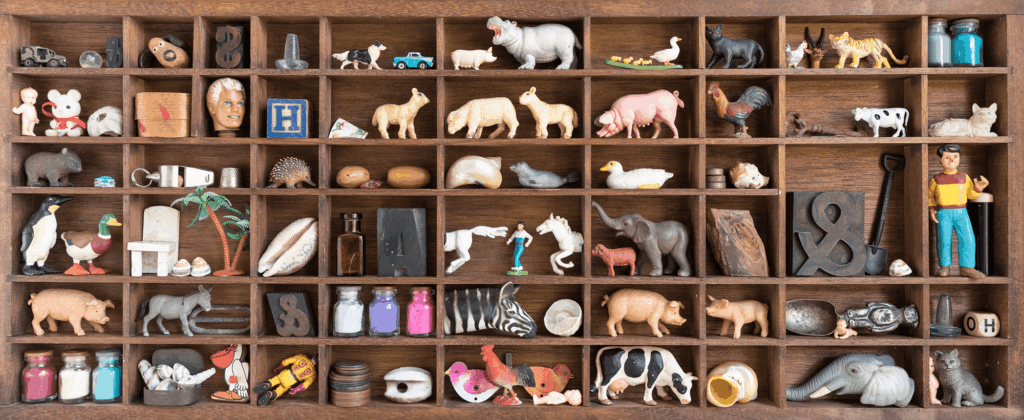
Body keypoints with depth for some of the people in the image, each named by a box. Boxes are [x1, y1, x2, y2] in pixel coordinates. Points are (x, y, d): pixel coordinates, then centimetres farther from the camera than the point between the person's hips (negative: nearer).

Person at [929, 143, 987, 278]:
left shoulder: (964, 177, 8)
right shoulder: (936, 180, 3)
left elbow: (971, 194, 14)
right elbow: (930, 196, 13)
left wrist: (978, 188, -6)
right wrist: (931, 209, 1)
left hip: (961, 213, 1)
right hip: (943, 213, -1)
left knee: (967, 239, -7)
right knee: (944, 241, -2)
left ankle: (967, 267, 1)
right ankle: (944, 266, 10)